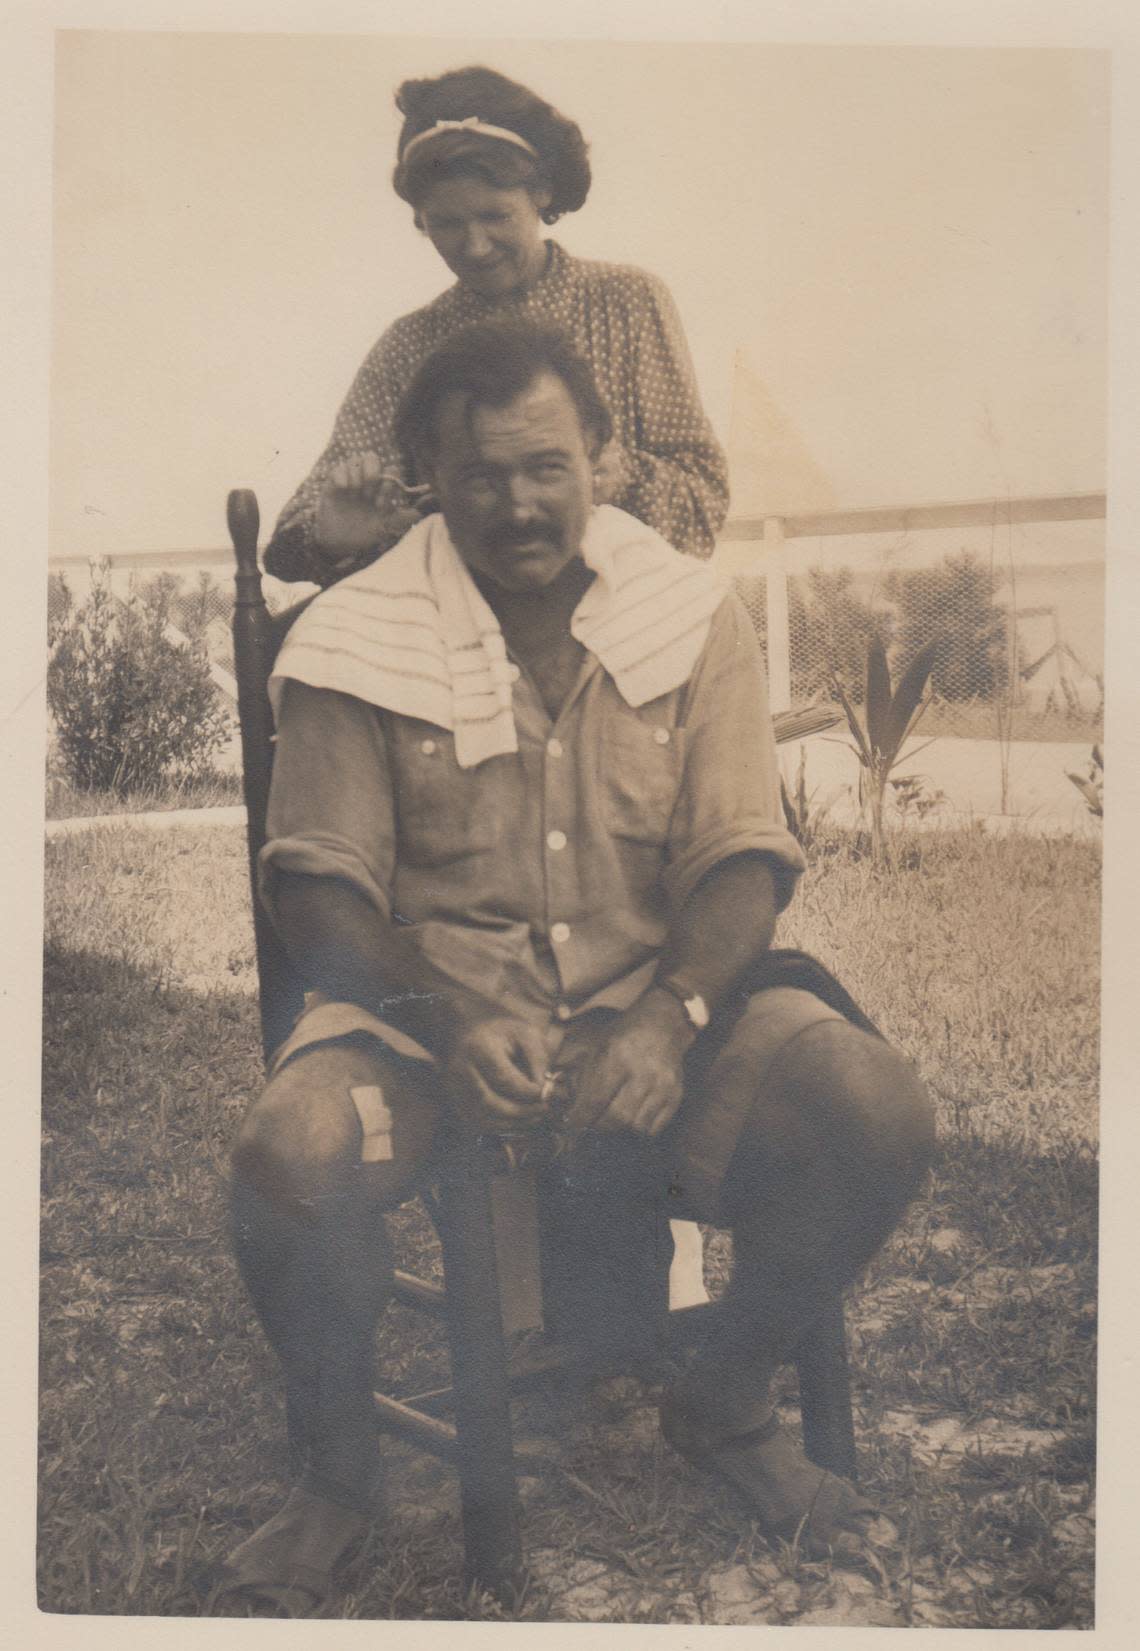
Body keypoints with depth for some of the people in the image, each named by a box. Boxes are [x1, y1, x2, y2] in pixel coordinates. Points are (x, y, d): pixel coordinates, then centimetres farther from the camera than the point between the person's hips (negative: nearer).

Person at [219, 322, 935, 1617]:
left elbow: (742, 859, -1)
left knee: (881, 1117, -22)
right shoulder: (357, 645, -1)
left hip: (653, 997, 2)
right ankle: (337, 1463, 2)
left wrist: (670, 1019, -21)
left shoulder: (694, 622, 5)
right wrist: (452, 1018, -24)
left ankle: (724, 1407, 8)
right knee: (291, 1157, -32)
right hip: (427, 1005, -1)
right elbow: (319, 886, -5)